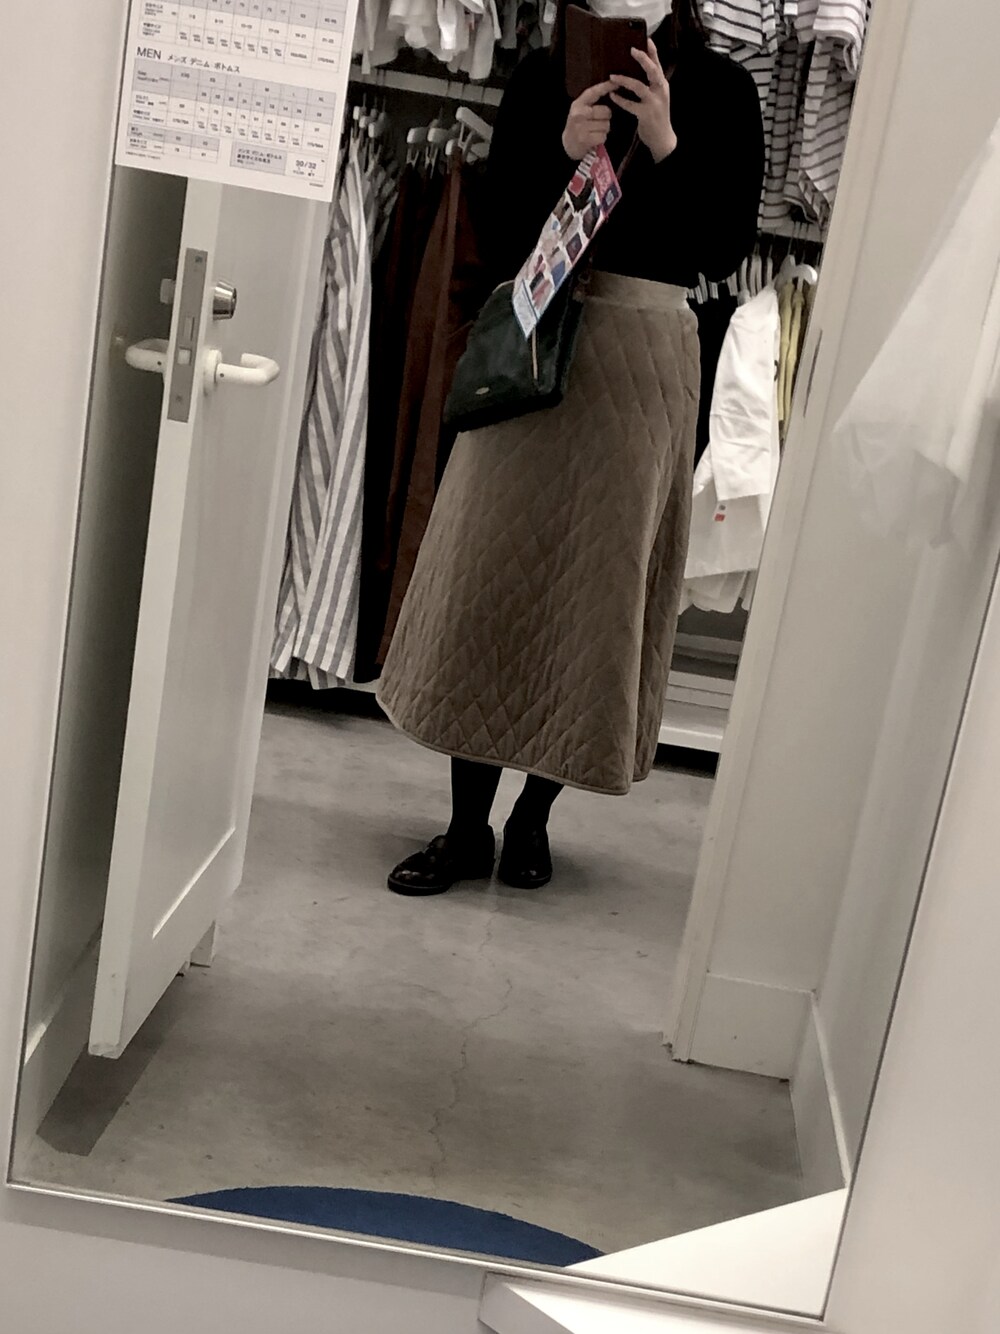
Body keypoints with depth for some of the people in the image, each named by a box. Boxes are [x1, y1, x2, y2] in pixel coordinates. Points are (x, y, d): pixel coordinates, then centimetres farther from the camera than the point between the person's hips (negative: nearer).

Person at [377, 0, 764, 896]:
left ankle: (533, 818, 20)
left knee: (592, 592, 4)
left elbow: (724, 253, -4)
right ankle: (468, 827, 11)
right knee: (491, 578, 1)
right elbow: (502, 238, 2)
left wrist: (664, 145, -15)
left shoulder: (718, 90, 2)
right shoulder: (543, 78, 6)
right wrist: (564, 156, -14)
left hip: (642, 359, -1)